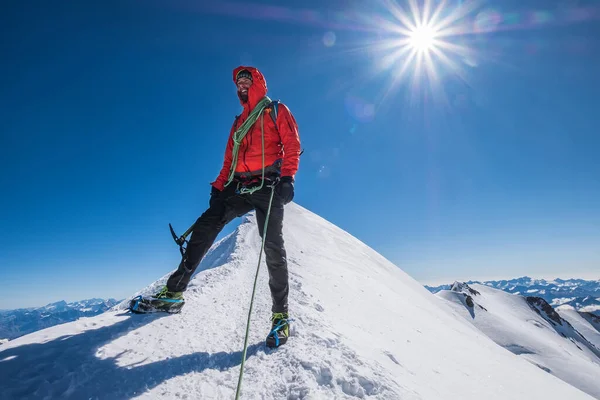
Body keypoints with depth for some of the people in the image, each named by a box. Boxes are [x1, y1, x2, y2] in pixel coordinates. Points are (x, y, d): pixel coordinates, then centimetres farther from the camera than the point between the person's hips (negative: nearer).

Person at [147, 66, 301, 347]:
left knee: (272, 247, -13)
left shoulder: (276, 110, 12)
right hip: (239, 187, 6)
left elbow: (292, 145, -1)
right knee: (204, 226, -8)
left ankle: (280, 315, -6)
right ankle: (175, 290, 0)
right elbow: (229, 159, 24)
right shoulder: (240, 121, 29)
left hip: (268, 186, -6)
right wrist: (219, 187, 12)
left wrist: (287, 176, -16)